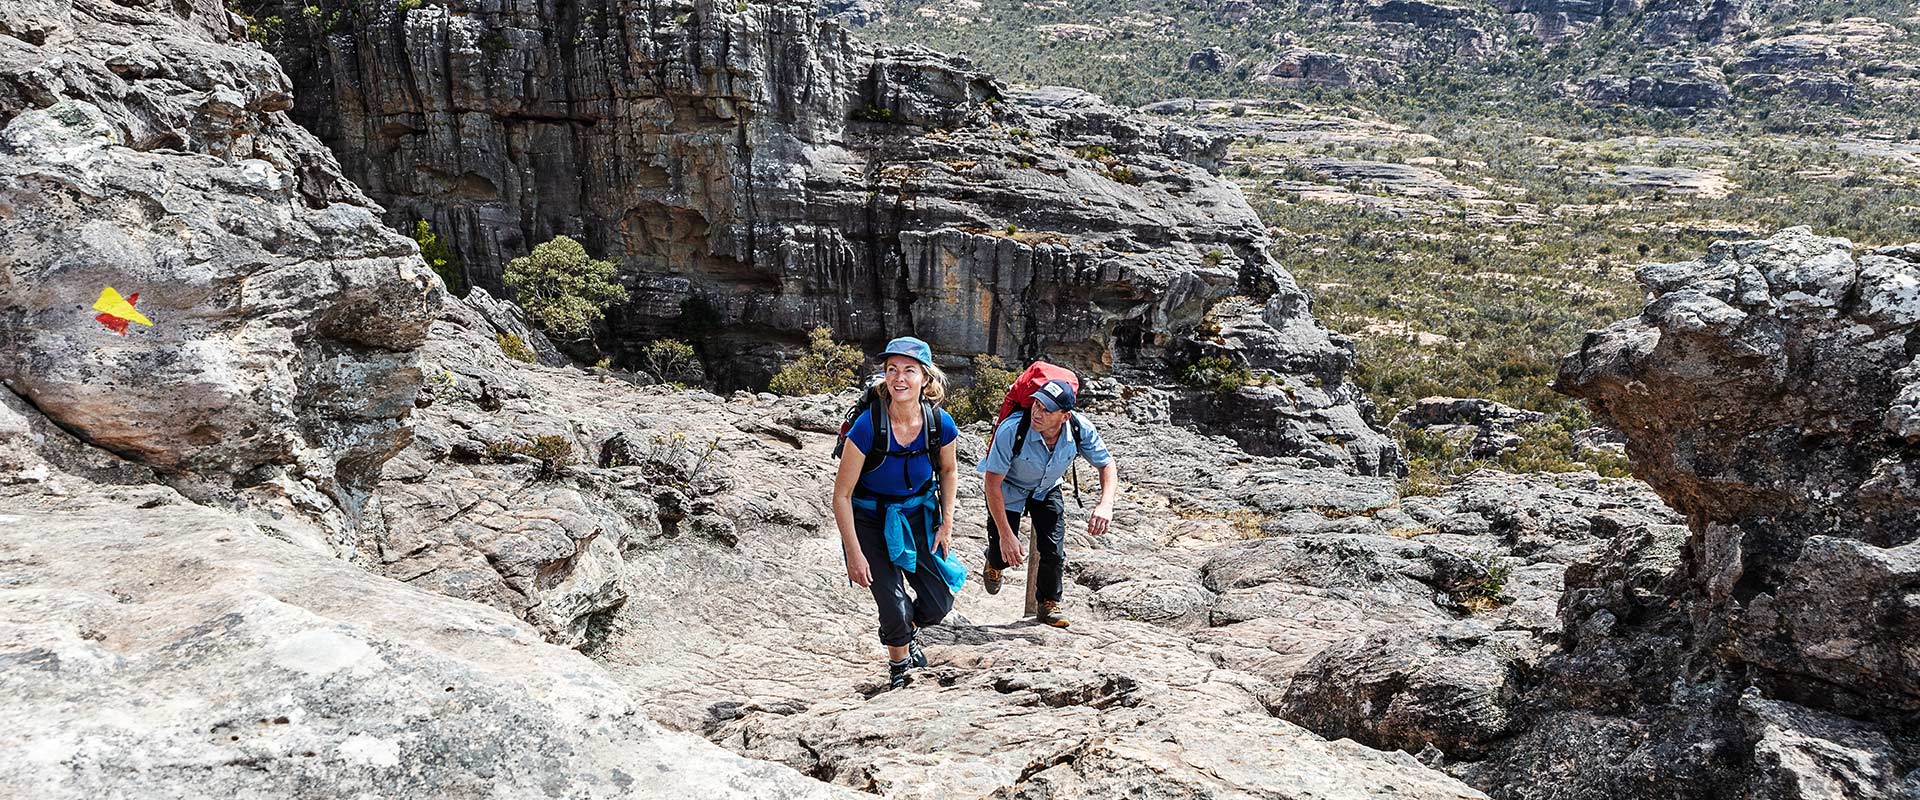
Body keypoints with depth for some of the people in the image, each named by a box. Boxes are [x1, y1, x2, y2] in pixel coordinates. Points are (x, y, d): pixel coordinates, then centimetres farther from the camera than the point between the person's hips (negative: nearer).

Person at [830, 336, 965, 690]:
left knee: (939, 603, 3)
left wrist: (947, 523, 1)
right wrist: (854, 554, -18)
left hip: (919, 515, 3)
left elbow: (948, 469, 6)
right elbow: (842, 495, -18)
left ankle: (906, 629, 40)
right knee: (894, 605, -7)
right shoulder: (868, 426, -28)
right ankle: (899, 666, 27)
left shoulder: (940, 424, -18)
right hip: (870, 520, -3)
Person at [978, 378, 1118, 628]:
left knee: (1054, 553, -9)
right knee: (1006, 555, -5)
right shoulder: (1011, 430, -38)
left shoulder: (1080, 429, -29)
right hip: (1009, 489, -2)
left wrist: (1105, 505, -34)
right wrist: (1005, 535, -30)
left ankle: (1049, 604, 21)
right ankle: (994, 563, 36)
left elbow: (1107, 465, -14)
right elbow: (992, 482, -30)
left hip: (1047, 489, 2)